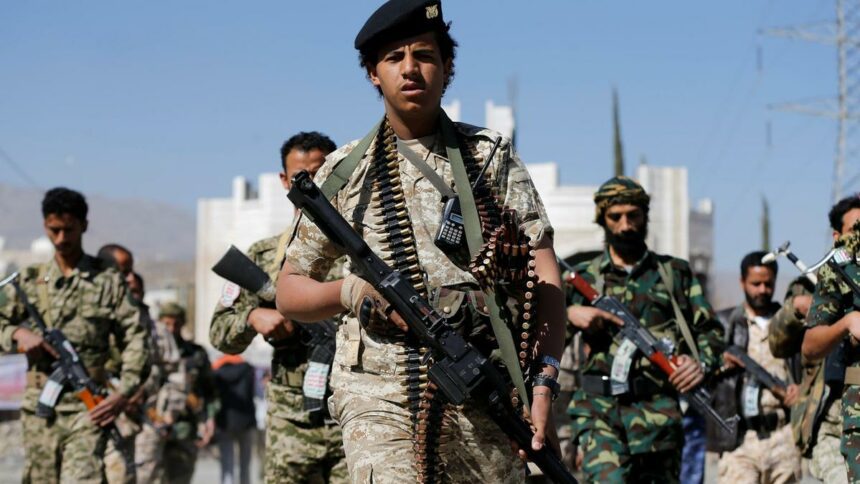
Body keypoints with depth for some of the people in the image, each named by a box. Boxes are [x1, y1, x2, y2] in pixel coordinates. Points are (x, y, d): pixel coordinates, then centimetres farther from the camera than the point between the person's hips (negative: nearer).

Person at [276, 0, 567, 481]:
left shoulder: (493, 157, 12)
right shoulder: (346, 171, 12)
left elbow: (545, 277, 4)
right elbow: (289, 291, 16)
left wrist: (544, 379, -11)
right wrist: (350, 291, -6)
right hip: (379, 393, -1)